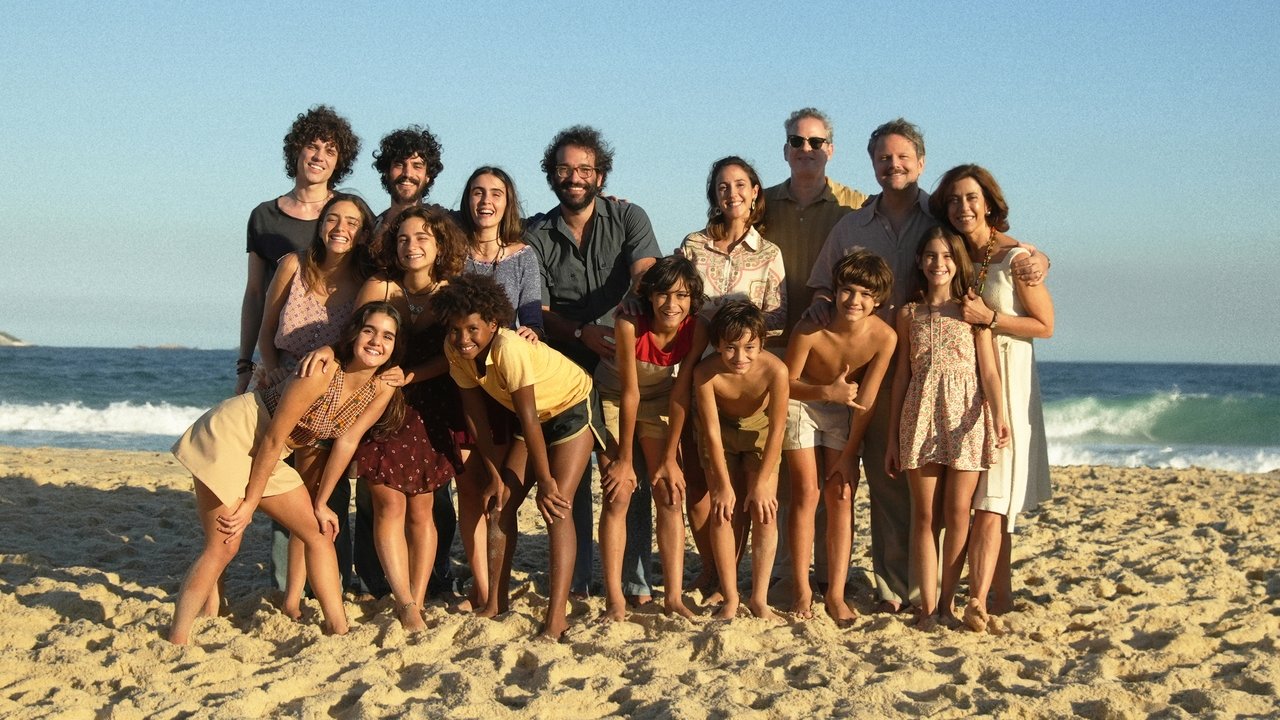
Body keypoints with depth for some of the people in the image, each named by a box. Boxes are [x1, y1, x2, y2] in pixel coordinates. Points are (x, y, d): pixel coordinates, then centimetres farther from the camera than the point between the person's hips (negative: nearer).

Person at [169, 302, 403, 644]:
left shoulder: (383, 389, -6)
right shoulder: (322, 372, -26)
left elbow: (346, 442, 1)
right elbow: (273, 439, -21)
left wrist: (321, 503, 3)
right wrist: (250, 502, -15)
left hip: (265, 457, 8)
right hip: (229, 434, -8)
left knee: (319, 533, 8)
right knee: (223, 546, -13)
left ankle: (339, 630, 15)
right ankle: (176, 642, -9)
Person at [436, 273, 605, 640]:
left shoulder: (508, 348, -36)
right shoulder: (455, 349, -15)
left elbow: (528, 419, -30)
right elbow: (475, 413, -6)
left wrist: (546, 481, -23)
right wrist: (495, 475, -4)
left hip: (573, 405, -7)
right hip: (536, 416, 7)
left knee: (557, 506, -17)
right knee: (501, 502, 2)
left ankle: (556, 617, -21)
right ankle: (497, 601, 15)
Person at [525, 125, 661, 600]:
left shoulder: (628, 218, 5)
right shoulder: (537, 236, 7)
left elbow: (646, 276, -12)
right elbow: (539, 312, 1)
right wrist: (583, 333, -18)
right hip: (566, 369, 1)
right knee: (570, 476, 3)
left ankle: (635, 578, 1)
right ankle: (574, 580, 10)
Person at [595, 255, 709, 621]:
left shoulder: (696, 329, -23)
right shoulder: (630, 325, -32)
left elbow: (680, 394, -17)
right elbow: (630, 393, -26)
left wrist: (670, 458, -14)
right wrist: (624, 459, -20)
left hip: (659, 398, 3)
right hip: (613, 396, -3)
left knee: (671, 495, -3)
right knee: (618, 496, -9)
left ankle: (674, 596, -1)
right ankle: (614, 599, -8)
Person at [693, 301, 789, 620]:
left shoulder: (775, 370, -35)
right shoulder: (706, 372, -34)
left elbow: (777, 430, -23)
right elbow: (712, 431, -23)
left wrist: (761, 483, -18)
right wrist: (723, 484, -18)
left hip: (760, 429, 0)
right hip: (722, 431, 0)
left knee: (764, 512, -8)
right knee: (724, 511, -7)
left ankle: (759, 599, -2)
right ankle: (729, 597, 2)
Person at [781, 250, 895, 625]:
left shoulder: (884, 337, -24)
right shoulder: (811, 329, -29)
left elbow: (866, 400, -15)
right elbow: (787, 382, -15)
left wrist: (849, 453, -10)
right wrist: (827, 391, -34)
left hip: (843, 412, 2)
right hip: (802, 403, -2)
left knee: (841, 496, -3)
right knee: (807, 492, -6)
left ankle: (836, 594, 1)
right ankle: (802, 591, 1)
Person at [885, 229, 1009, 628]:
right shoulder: (909, 314, 9)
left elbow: (988, 370, -2)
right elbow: (902, 375, 11)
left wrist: (999, 416, -18)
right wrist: (893, 438, 9)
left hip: (966, 417, -1)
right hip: (921, 418, 1)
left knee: (958, 512, -1)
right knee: (925, 515, 1)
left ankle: (948, 601, 9)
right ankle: (928, 604, 5)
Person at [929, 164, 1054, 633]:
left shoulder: (1015, 258, -9)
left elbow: (1045, 326, -9)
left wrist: (988, 318, -17)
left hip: (1004, 380, -6)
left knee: (991, 496, -11)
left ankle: (976, 601, -15)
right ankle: (1000, 591, 17)